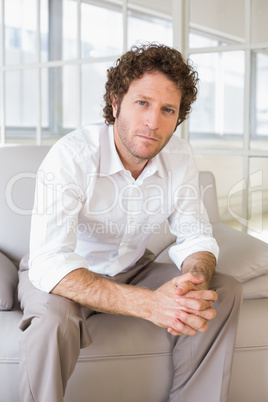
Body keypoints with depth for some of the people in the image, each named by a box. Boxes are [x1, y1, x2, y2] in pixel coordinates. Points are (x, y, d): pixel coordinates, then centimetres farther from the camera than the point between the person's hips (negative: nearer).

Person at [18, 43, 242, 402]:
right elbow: (49, 262, -38)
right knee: (53, 318, -37)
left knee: (225, 292, -11)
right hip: (65, 274, -5)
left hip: (131, 269, 5)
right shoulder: (71, 156, -29)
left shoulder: (179, 157, -11)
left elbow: (195, 237, -5)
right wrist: (149, 303, -49)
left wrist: (195, 281, -32)